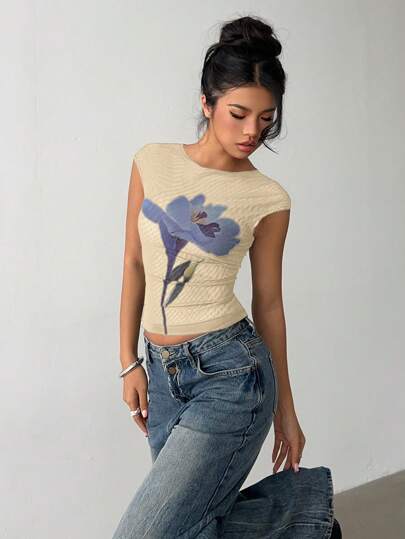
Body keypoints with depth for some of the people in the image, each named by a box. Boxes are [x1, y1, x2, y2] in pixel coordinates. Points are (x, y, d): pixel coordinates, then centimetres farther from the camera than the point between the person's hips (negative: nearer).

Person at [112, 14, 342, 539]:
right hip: (163, 373, 5)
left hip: (230, 373, -4)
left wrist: (285, 409, 8)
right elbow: (135, 264, 7)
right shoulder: (152, 162, 2)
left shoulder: (268, 199, -5)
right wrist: (130, 364, 5)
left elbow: (268, 304, 2)